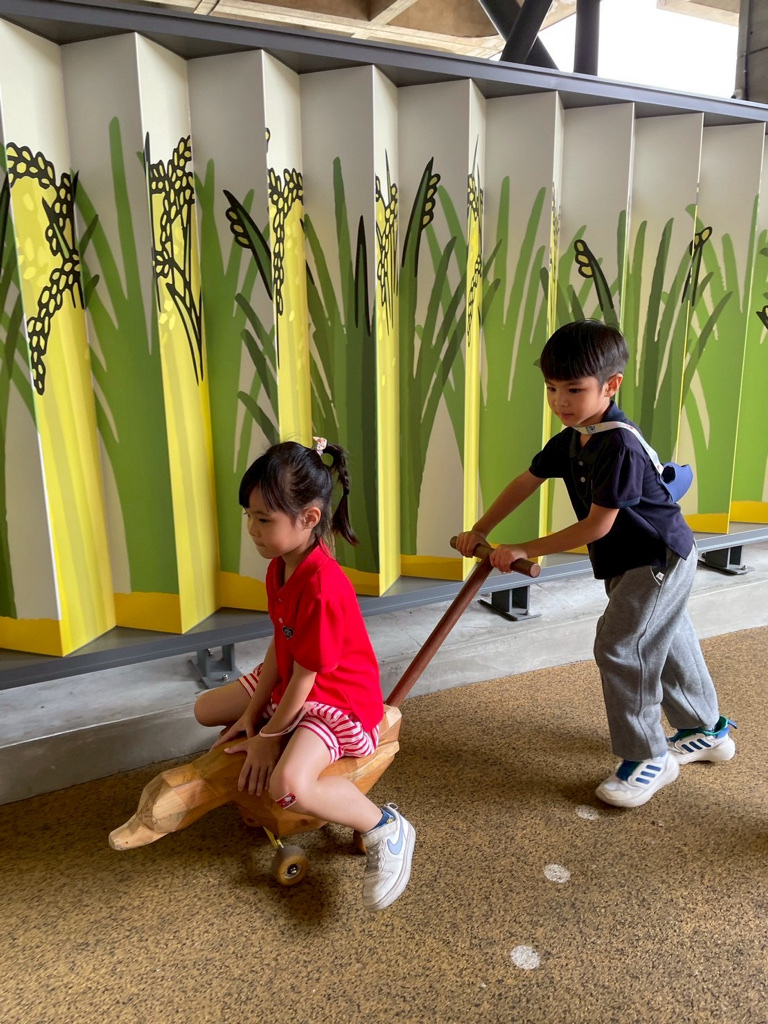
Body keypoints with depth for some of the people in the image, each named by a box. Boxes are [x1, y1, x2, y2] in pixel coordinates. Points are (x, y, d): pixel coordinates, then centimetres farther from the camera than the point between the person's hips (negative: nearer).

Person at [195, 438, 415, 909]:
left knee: (289, 784, -33)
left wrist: (269, 736, -13)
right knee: (206, 709, 14)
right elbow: (279, 646, 1)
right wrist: (251, 716, -2)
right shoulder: (280, 566, -2)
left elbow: (305, 676, -24)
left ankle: (386, 828, -9)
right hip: (289, 685, 10)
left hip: (339, 700, -9)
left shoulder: (322, 587, -32)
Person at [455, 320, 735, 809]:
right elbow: (525, 483, 7)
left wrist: (525, 551, -23)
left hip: (661, 560, -9)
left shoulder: (620, 446, -30)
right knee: (666, 643, 20)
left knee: (619, 646, -11)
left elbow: (597, 526, -29)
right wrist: (479, 531, 5)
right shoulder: (570, 441, -2)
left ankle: (649, 757, 6)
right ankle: (707, 731, 40)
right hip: (629, 563, 9)